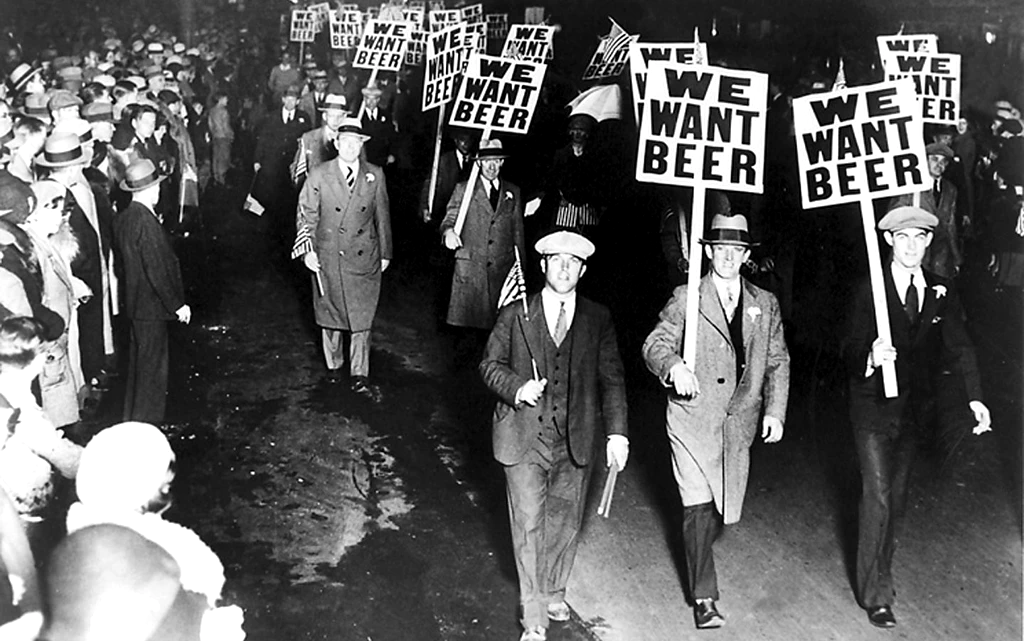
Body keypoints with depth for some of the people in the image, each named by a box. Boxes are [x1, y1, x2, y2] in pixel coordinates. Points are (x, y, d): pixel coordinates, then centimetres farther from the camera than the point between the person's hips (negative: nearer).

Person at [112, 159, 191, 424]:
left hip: (135, 302, 9)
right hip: (151, 305, -9)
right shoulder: (146, 223, -23)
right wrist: (177, 305, -14)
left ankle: (133, 419, 32)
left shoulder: (123, 218, 4)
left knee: (139, 362, 20)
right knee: (152, 365, 2)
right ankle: (145, 422, 11)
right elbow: (157, 272, -23)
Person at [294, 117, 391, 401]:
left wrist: (385, 253, 10)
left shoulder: (375, 175, 1)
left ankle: (360, 377, 7)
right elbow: (306, 215, 0)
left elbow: (382, 216, 8)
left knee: (362, 317, 1)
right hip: (328, 258, 0)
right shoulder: (318, 176, -3)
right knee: (330, 315, 12)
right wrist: (307, 250, -10)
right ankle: (333, 365, 31)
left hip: (364, 259, 1)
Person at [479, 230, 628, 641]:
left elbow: (611, 379, 4)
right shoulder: (515, 314, 0)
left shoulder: (598, 319, 3)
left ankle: (553, 592, 38)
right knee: (529, 525, -3)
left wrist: (616, 432, -4)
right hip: (524, 437, -2)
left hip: (575, 441, 2)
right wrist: (517, 387, -15)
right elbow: (490, 364, 5)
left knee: (565, 523, 15)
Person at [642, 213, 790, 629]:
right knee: (699, 508, -9)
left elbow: (777, 361, 12)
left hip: (738, 423, 4)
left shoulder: (765, 304, 9)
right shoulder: (685, 298, -1)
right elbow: (655, 344, -7)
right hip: (693, 419, -4)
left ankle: (698, 551, 42)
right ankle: (704, 598, 1)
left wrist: (775, 411, 1)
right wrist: (673, 365, -29)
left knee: (726, 509, 11)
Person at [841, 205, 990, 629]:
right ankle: (875, 594, 0)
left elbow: (959, 346, 1)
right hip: (873, 407, -4)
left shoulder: (941, 292, 2)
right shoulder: (870, 292, -11)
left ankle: (878, 571, 31)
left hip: (914, 408, 5)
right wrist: (871, 357, -37)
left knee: (897, 495, 14)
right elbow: (850, 352, -14)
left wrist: (975, 398, -9)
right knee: (878, 496, -8)